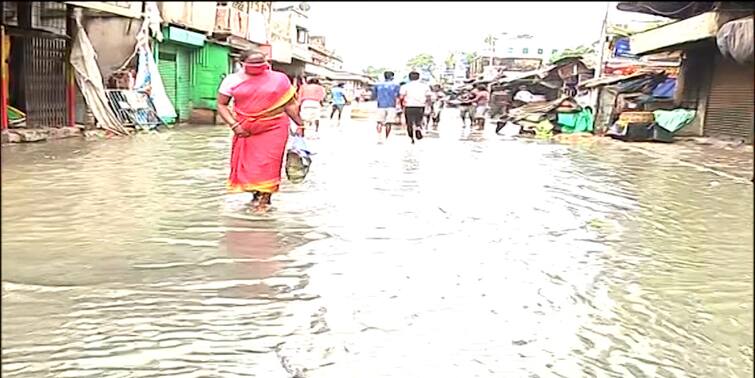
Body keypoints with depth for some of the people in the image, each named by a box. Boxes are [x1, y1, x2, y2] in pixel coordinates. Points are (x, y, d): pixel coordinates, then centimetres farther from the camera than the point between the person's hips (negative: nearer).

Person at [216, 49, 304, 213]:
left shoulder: (279, 79, -1)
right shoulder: (232, 80, 1)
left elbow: (289, 104, 4)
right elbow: (221, 105, 3)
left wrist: (300, 124, 2)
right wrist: (234, 125, -8)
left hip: (274, 127, -2)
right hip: (245, 130, 2)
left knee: (268, 163, -6)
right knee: (248, 162, 7)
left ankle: (265, 196, 2)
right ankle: (257, 193, 23)